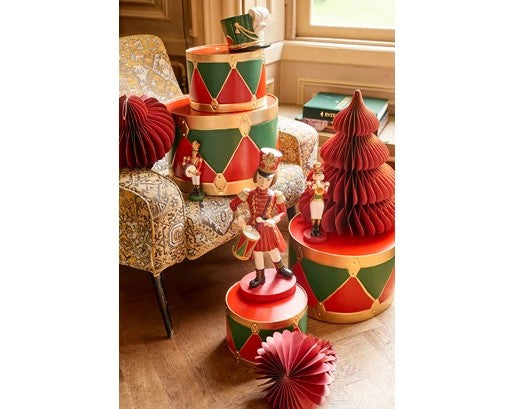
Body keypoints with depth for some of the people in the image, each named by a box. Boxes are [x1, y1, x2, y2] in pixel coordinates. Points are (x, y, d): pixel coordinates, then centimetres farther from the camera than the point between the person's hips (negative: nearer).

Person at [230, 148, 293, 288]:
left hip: (269, 228, 0)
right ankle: (260, 277, 36)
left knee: (273, 250, 19)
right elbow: (233, 204, -7)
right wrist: (239, 217, -21)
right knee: (257, 252, 15)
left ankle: (280, 268, 49)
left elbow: (283, 211, -3)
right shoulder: (248, 193, -17)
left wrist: (274, 220, -21)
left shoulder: (275, 196, -15)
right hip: (253, 228, 0)